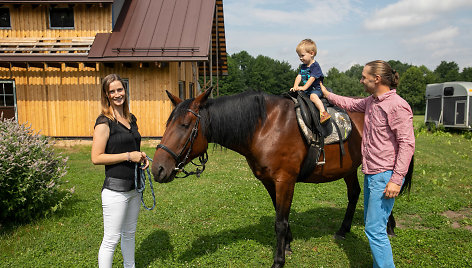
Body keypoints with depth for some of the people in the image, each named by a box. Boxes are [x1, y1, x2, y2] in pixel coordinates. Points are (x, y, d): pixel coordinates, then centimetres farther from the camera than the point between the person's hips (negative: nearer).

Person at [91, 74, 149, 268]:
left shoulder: (131, 119, 10)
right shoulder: (104, 122, -13)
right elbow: (96, 158, -17)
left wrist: (142, 156, 2)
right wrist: (128, 156, -19)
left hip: (134, 186, 8)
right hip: (115, 189, -8)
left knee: (129, 233, 22)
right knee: (111, 239, 2)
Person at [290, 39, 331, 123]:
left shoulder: (315, 66, -9)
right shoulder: (303, 66, 14)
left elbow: (312, 78, -19)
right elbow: (299, 76, 4)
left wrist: (304, 87, -28)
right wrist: (295, 87, -14)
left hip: (316, 89, -8)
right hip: (306, 90, 8)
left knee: (313, 96, -37)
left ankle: (323, 113, -47)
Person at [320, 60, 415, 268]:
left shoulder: (397, 105, -17)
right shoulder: (371, 101, 9)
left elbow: (407, 143, -20)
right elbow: (351, 104, 29)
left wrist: (396, 179, -23)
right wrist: (327, 94, 30)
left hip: (384, 175, -9)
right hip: (370, 173, 9)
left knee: (375, 229, -7)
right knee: (371, 224, 18)